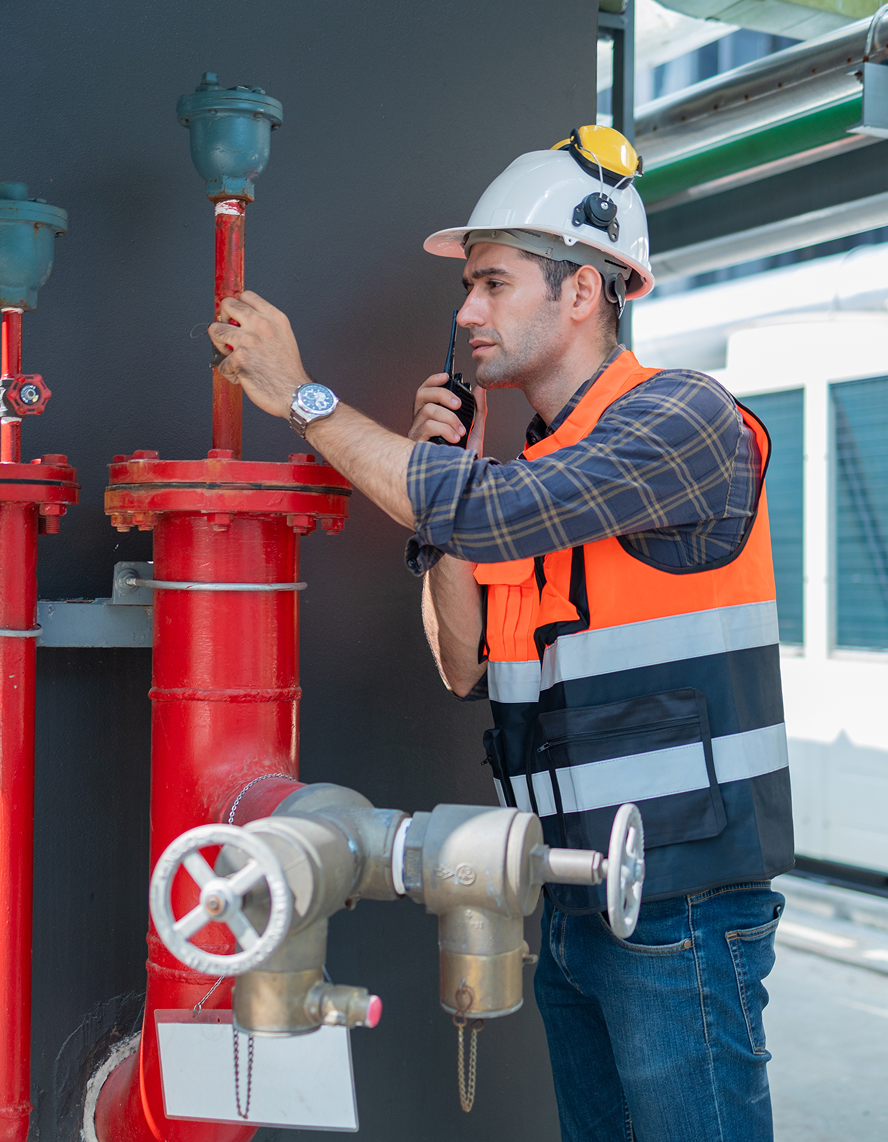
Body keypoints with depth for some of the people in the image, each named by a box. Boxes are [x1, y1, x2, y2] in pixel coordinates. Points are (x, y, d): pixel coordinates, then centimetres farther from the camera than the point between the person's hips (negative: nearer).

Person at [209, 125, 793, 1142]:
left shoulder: (682, 418, -12)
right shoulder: (532, 464, 13)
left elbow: (487, 512, -25)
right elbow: (469, 668, 10)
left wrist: (303, 398, -14)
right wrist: (439, 470, 1)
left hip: (683, 901, -8)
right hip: (573, 897, 8)